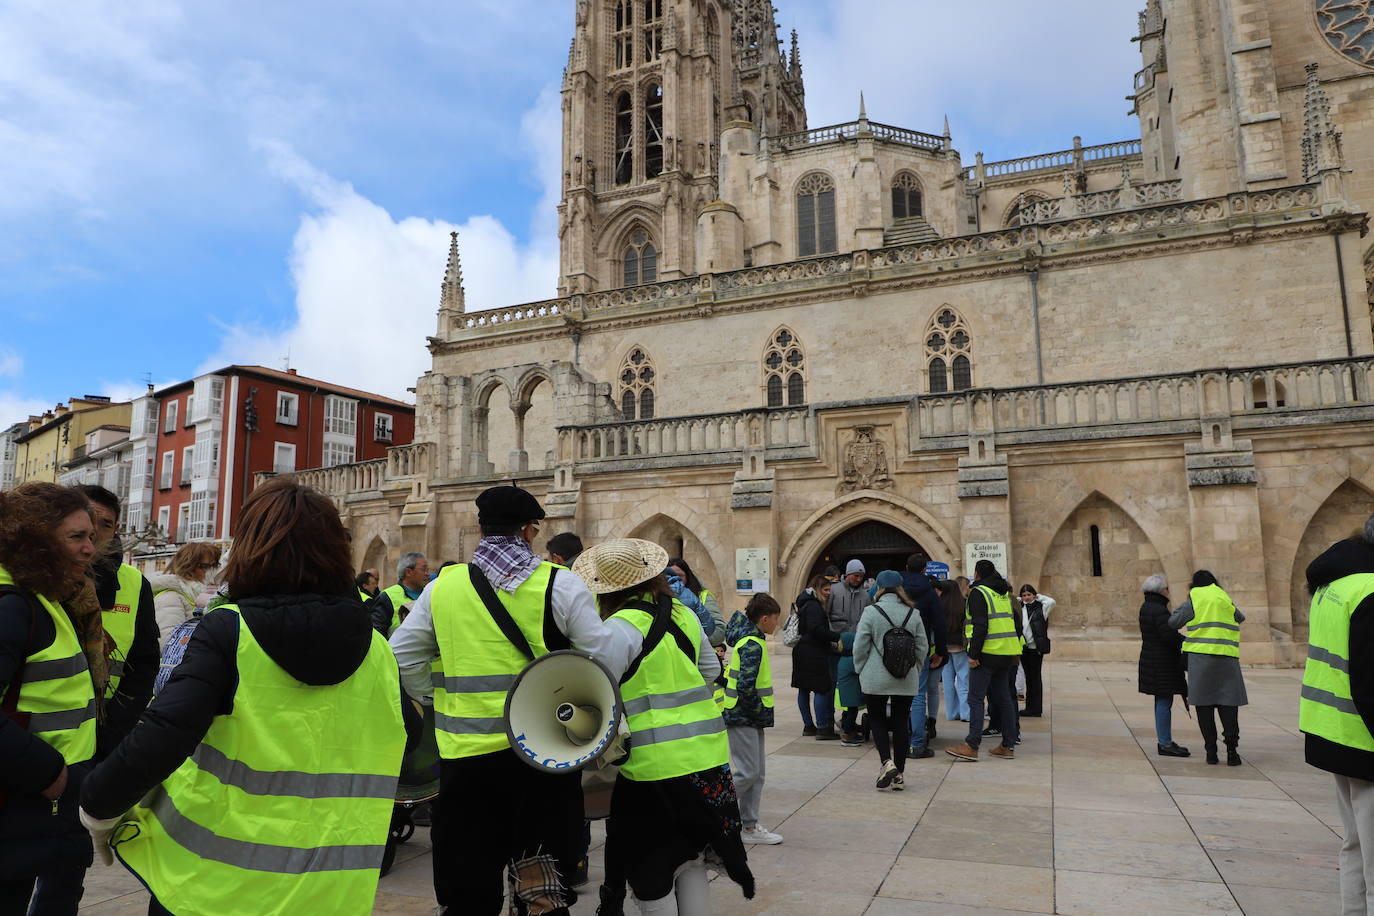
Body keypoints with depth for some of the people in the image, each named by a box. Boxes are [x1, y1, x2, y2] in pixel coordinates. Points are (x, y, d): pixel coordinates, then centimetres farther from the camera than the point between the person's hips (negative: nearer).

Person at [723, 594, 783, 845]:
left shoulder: (749, 639, 9)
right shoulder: (753, 645, -19)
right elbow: (745, 686, -24)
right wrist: (760, 711, -14)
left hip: (751, 720, 10)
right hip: (742, 718, -10)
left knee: (756, 774, 11)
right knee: (747, 772, -7)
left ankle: (749, 827, 17)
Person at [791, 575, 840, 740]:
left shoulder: (805, 604, 18)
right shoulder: (813, 606, -14)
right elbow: (816, 629, -24)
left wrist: (828, 641, 16)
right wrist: (837, 637, -20)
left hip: (801, 652, 11)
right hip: (813, 654, -11)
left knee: (804, 689, 12)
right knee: (822, 688, -8)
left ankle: (808, 726, 19)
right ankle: (822, 728, -8)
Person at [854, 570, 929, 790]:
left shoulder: (871, 612, -9)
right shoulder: (913, 613, 2)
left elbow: (860, 646, -7)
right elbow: (923, 647, 7)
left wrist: (861, 670, 8)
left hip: (876, 678, -3)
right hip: (906, 680, 3)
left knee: (876, 719, 11)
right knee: (901, 722, 10)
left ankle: (886, 762, -8)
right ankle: (899, 774, 13)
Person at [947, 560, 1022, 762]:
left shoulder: (978, 593, -9)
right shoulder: (1005, 593, 16)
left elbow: (980, 626, -18)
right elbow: (1017, 622, 16)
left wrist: (973, 654, -16)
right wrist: (1014, 649, 19)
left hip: (987, 654, -8)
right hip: (1006, 654, 8)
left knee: (975, 699, -6)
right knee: (1003, 698, 13)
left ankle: (972, 747, -8)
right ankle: (1008, 746, 16)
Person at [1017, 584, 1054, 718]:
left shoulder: (1040, 607, -3)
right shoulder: (1019, 608, 7)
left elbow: (1051, 602, -17)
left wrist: (1039, 596, -4)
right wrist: (1018, 600, 5)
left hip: (1036, 648, -4)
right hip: (1023, 647, 4)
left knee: (1035, 677, 1)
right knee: (1028, 677, 12)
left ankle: (1036, 709, 7)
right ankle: (1029, 708, 19)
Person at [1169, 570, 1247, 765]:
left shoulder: (1193, 602, 1)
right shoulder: (1226, 600, 10)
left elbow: (1173, 622, 3)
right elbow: (1241, 618, 25)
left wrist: (1185, 603, 16)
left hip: (1200, 657, -2)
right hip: (1226, 657, 2)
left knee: (1204, 705, 3)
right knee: (1228, 705, 4)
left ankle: (1211, 751, 3)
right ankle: (1232, 750, -4)